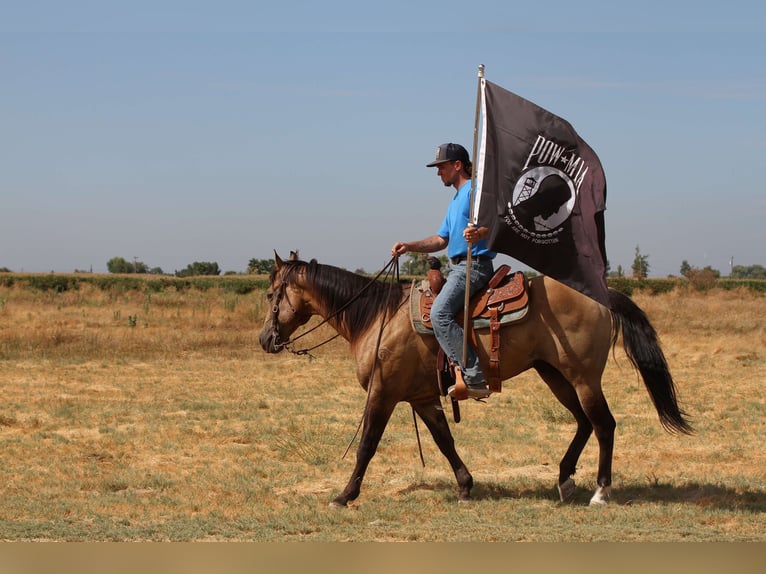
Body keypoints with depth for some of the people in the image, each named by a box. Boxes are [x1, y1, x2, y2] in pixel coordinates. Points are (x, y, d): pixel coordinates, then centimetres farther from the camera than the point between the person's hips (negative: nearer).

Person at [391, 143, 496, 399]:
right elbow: (441, 240, 28)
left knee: (440, 313, -27)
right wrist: (409, 246, 17)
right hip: (457, 267, 11)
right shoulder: (456, 200, 26)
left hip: (473, 265, -11)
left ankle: (475, 378, -32)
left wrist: (479, 233, -40)